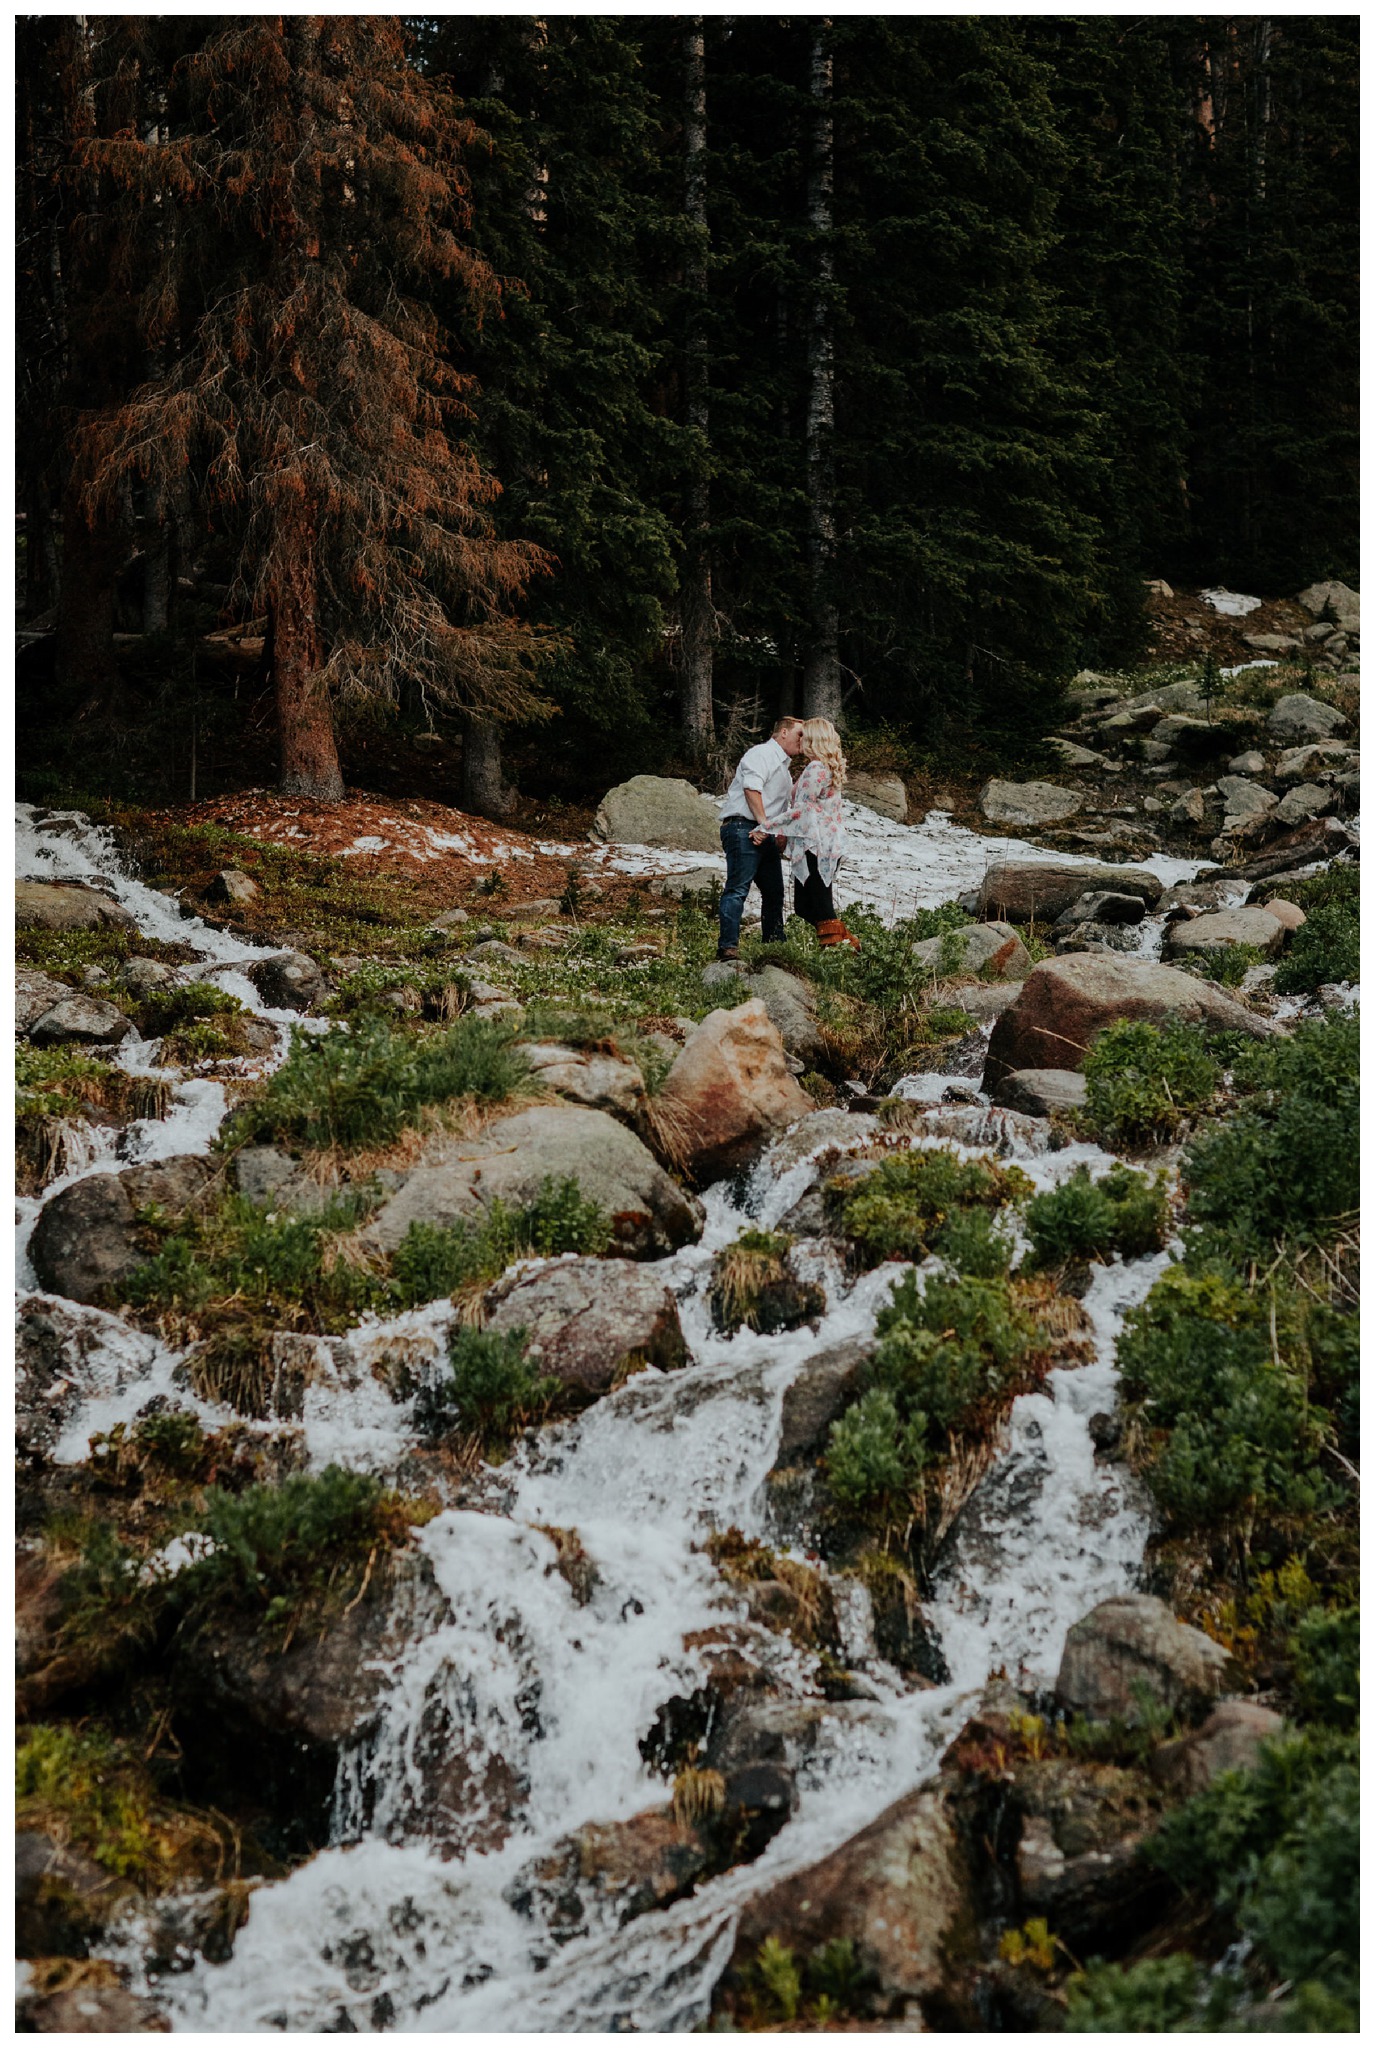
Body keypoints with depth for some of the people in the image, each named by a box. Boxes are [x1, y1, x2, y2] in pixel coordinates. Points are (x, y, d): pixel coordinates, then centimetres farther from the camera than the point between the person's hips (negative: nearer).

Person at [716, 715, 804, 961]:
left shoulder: (784, 767, 29)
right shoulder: (762, 754, -3)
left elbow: (782, 808, 36)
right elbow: (752, 788, -18)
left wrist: (782, 833, 19)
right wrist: (764, 824, -21)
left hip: (766, 836, 10)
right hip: (743, 828, -10)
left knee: (774, 892, 11)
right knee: (738, 888, -17)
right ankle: (728, 947, -24)